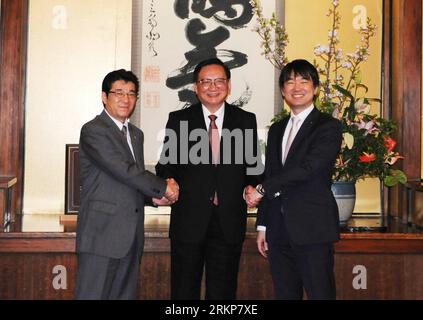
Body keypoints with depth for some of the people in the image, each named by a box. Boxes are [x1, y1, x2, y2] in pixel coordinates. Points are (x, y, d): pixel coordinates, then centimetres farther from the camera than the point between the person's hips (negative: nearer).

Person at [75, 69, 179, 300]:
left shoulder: (136, 134, 18)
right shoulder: (93, 131, -9)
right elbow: (124, 170, -18)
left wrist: (154, 193, -2)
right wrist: (163, 187, -10)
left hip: (131, 236, 8)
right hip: (102, 234, -7)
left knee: (125, 294, 10)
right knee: (93, 294, -3)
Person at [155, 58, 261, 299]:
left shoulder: (246, 120, 7)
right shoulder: (178, 120, 4)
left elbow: (252, 164, 10)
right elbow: (166, 164, 5)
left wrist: (251, 187, -10)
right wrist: (168, 183, -16)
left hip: (229, 223, 1)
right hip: (189, 220, -1)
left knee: (223, 291, 11)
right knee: (184, 291, 9)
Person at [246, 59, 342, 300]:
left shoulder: (329, 127, -3)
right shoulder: (276, 130, 18)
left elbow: (308, 168, -17)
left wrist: (262, 189, -9)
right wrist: (263, 226, 15)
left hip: (313, 228, -6)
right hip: (279, 230, 6)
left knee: (320, 293, -3)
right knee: (285, 294, 10)